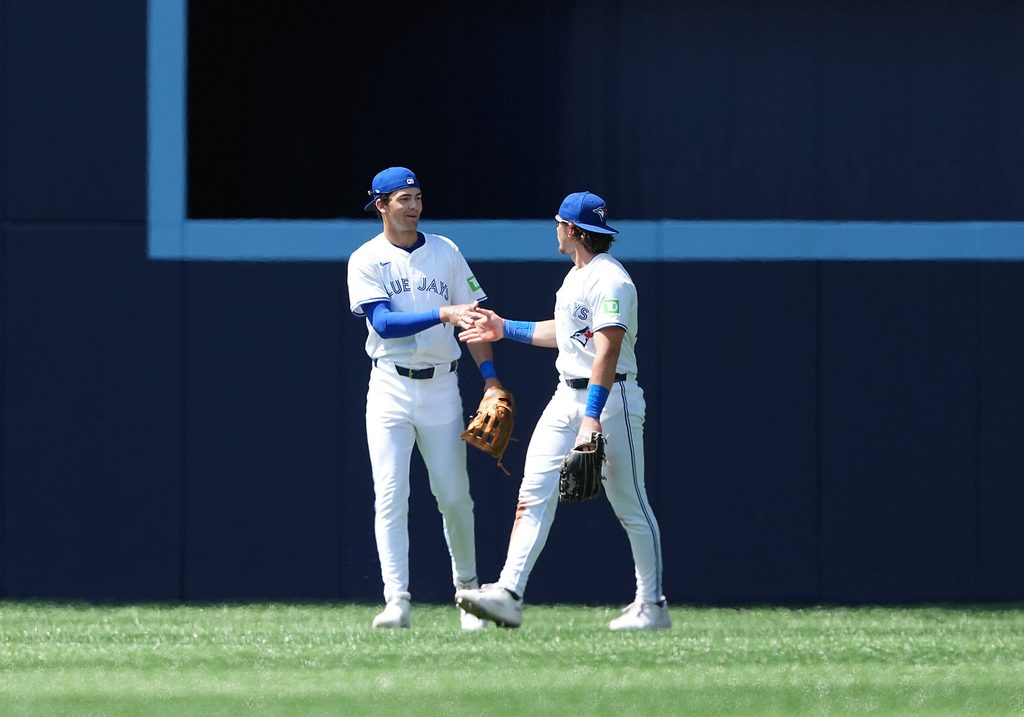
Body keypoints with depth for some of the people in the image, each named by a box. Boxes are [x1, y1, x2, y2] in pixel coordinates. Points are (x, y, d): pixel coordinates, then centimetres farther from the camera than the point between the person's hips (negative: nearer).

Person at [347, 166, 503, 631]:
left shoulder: (445, 252, 8)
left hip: (441, 387, 2)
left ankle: (467, 588, 22)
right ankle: (397, 600, -13)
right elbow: (383, 323, -15)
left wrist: (490, 377, -2)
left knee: (454, 496, 4)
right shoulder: (366, 261, -2)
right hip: (391, 388, -2)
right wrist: (442, 314, -26)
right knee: (390, 497, -10)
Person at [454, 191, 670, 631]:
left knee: (630, 507, 0)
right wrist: (505, 329, 32)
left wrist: (592, 418, -33)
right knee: (534, 493, -4)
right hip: (568, 396, 9)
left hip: (610, 398, -9)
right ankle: (509, 595, -12)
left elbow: (607, 353, -26)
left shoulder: (610, 281, -17)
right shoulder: (577, 276, 14)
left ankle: (651, 605, 9)